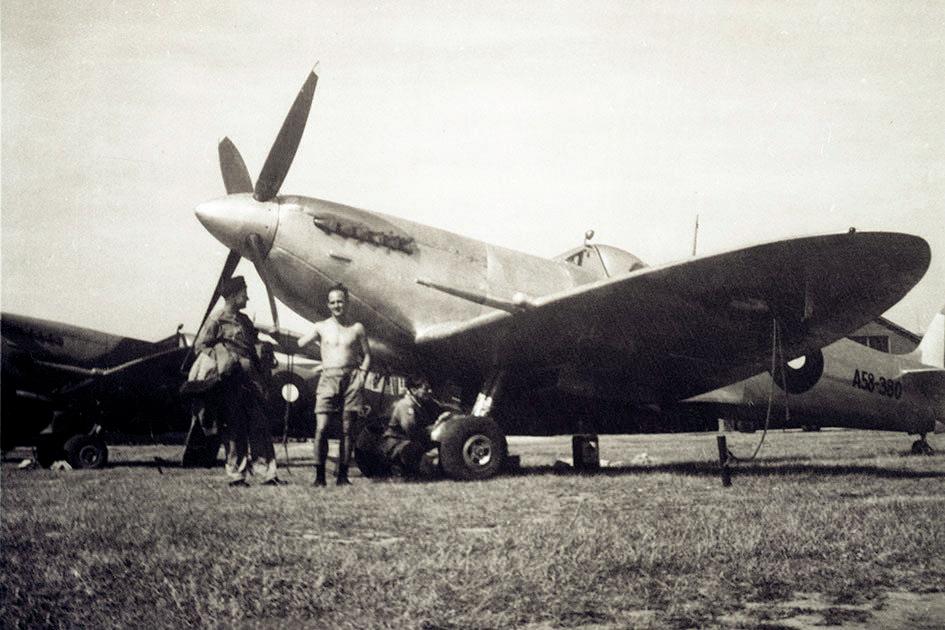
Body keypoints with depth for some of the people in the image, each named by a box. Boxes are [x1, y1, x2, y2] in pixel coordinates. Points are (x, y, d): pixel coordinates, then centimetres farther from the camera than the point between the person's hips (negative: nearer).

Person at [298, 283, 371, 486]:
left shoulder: (357, 328, 8)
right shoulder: (321, 327, 9)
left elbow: (367, 355, 11)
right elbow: (299, 344, 13)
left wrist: (362, 374, 1)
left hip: (351, 379, 1)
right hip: (328, 378, 0)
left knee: (347, 429, 1)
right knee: (321, 428, -11)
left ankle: (342, 475, 8)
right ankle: (319, 475, -7)